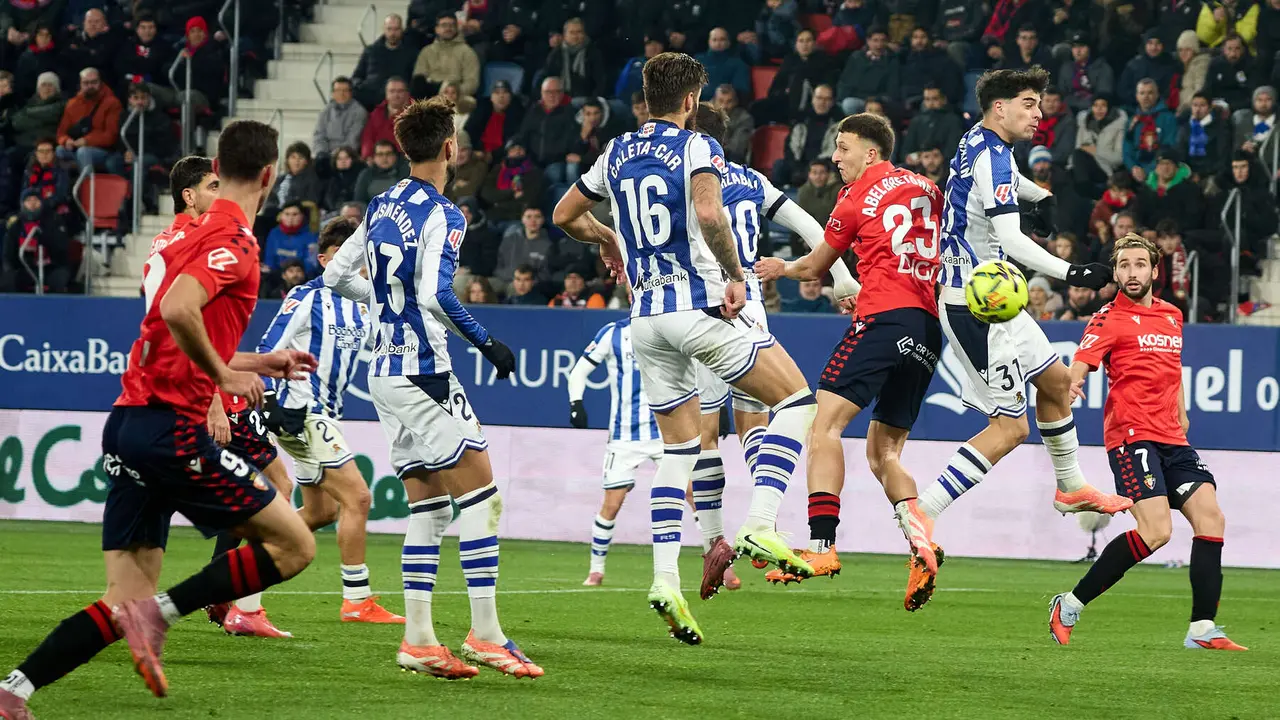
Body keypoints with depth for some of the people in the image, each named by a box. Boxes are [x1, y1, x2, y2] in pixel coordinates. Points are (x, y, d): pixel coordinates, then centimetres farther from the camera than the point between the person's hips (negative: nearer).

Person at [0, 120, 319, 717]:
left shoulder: (190, 232, 19)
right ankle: (161, 613, -9)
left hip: (127, 423, 9)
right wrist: (226, 374, -14)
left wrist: (258, 363, 30)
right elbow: (177, 310, -27)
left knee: (126, 602, 6)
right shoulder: (233, 239, -9)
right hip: (172, 427, -9)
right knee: (293, 546, -2)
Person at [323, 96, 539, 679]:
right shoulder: (440, 215, -12)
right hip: (422, 370, -8)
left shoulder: (383, 206, 12)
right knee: (481, 495, -5)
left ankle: (418, 638, 7)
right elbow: (435, 295, -23)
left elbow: (336, 275, 18)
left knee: (427, 507, 10)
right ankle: (484, 633, -8)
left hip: (384, 371, 8)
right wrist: (486, 342, -14)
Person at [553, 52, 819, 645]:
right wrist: (735, 275, -14)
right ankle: (760, 526, -11)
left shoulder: (616, 154, 13)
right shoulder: (695, 147, -6)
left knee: (679, 448, 13)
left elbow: (564, 215, 23)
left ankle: (666, 579, 0)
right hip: (699, 305, -6)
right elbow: (708, 213, -24)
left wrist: (606, 239, 40)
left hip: (647, 317, 6)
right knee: (796, 399, 6)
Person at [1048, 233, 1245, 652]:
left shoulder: (1172, 316, 18)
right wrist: (1071, 385, -40)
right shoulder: (1109, 319, -3)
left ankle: (1203, 630, -2)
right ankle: (1070, 606, -8)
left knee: (1210, 517, -6)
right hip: (1131, 436, -7)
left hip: (1171, 439, 7)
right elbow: (1081, 363, -19)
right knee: (1156, 531, -19)